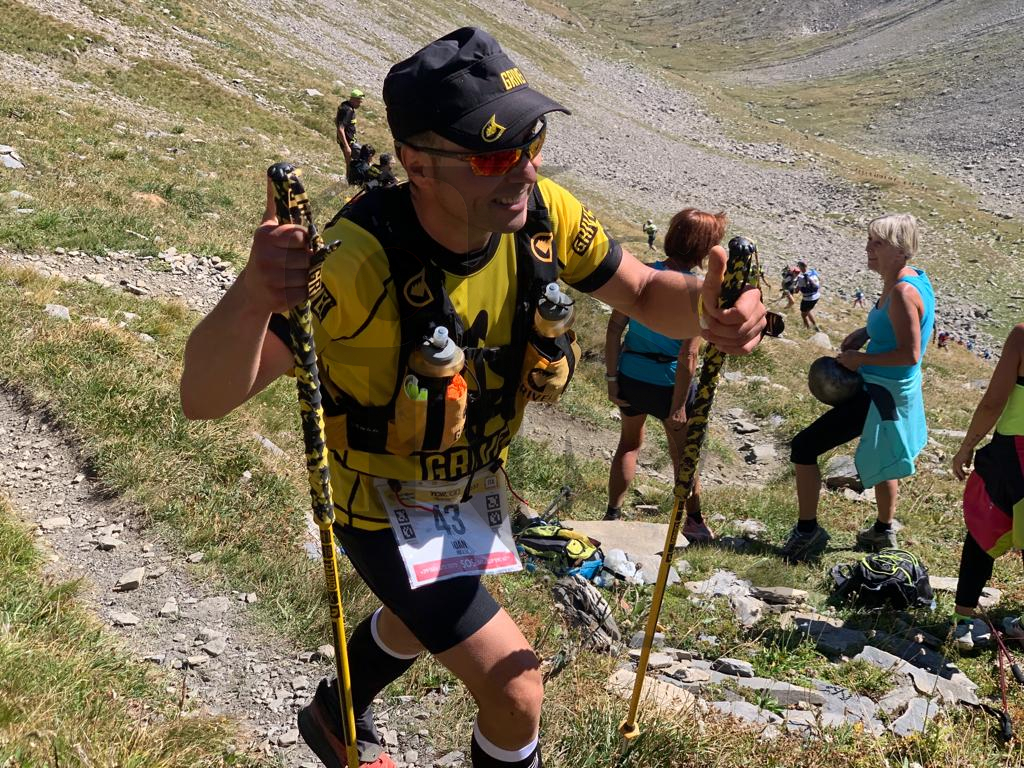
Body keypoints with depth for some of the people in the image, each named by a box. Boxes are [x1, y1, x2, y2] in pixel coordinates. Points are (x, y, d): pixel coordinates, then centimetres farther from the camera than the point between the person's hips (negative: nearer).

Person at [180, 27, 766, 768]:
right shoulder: (362, 260, -39)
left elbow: (645, 293, -8)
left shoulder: (541, 213, -23)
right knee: (517, 691, -7)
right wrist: (253, 293, -65)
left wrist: (705, 308, -32)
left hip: (471, 487, 7)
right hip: (384, 506, -6)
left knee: (425, 616, 33)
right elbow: (205, 397, -44)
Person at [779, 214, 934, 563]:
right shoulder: (912, 277, 3)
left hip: (882, 395, -11)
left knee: (804, 448, -6)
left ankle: (807, 531, 6)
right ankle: (883, 531, 49)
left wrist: (861, 359, -19)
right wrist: (865, 332, 7)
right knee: (880, 459, 29)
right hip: (889, 390, 11)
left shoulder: (903, 292, -26)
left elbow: (910, 354, -29)